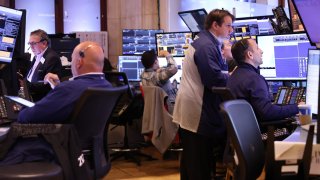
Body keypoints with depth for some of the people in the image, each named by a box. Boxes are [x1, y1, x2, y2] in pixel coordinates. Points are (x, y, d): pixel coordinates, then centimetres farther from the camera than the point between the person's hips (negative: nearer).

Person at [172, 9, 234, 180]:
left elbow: (215, 70, 17)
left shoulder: (207, 42, 16)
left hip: (194, 109, 11)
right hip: (198, 112, -11)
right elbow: (215, 78, -26)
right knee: (200, 162, -2)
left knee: (191, 158, 19)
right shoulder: (206, 46, -19)